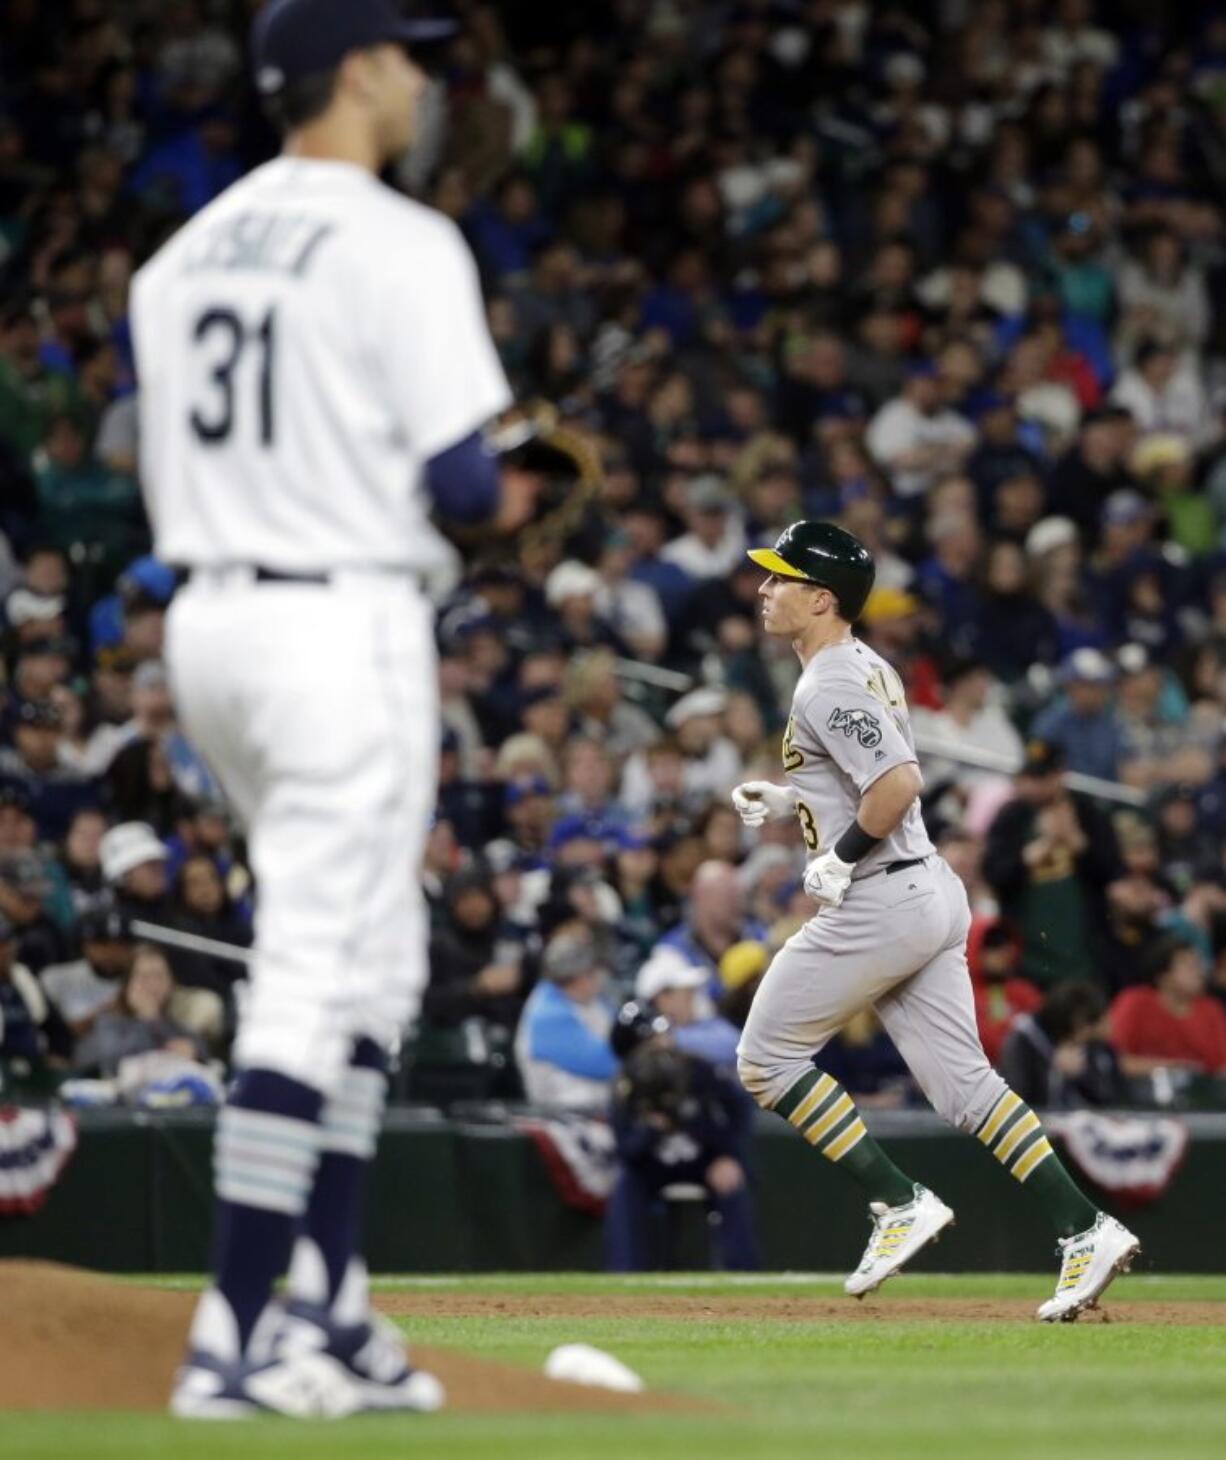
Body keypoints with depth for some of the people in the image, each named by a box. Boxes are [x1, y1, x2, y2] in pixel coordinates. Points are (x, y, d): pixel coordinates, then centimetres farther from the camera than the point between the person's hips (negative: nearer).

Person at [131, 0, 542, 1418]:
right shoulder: (398, 247, -11)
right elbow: (458, 476, -15)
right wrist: (506, 501, 7)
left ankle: (328, 1301, 17)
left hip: (203, 619, 8)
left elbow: (168, 479, 14)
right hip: (340, 624, -8)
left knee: (374, 961, 19)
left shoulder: (186, 250, 12)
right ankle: (234, 1337, -10)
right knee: (317, 974, -7)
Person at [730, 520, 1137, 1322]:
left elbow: (900, 784, -27)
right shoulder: (871, 668, 16)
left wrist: (840, 856, -16)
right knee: (963, 1081, 7)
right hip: (932, 893, 10)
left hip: (879, 902, -10)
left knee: (767, 1057, 2)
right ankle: (1087, 1230, -1)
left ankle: (901, 1202, 0)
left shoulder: (830, 686, -16)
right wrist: (791, 800, 17)